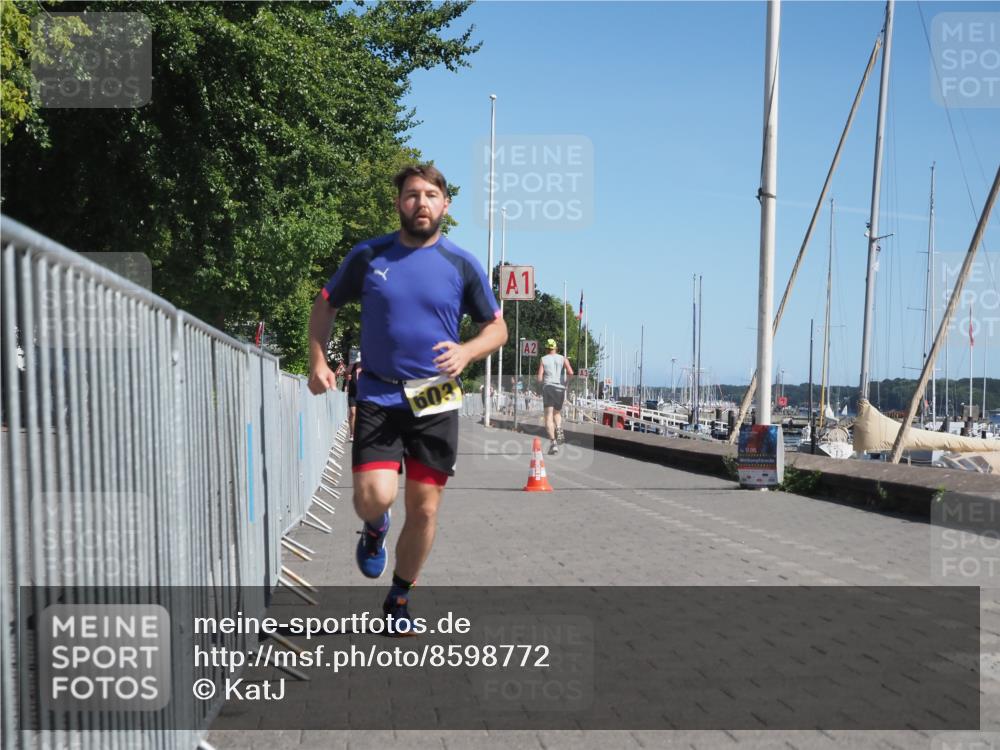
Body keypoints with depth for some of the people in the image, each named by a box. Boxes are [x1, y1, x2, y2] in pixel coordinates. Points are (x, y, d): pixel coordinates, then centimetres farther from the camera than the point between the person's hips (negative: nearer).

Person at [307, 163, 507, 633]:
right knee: (374, 497, -18)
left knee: (423, 510, 6)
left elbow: (497, 328, 8)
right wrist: (318, 361, -1)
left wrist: (466, 352, -13)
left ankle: (400, 598, 28)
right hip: (378, 398, -1)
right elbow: (325, 306, 13)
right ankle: (375, 528, 22)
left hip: (436, 403, 1)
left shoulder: (462, 266, 1)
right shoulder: (368, 256, 1)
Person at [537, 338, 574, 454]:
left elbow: (539, 378, -2)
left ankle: (553, 442, -20)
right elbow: (571, 373, -9)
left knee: (549, 417, -4)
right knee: (557, 413, 23)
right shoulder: (563, 359, 7)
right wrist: (566, 380, 11)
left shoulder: (543, 360, 5)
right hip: (560, 388, 2)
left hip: (547, 388, -2)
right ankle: (559, 430, -7)